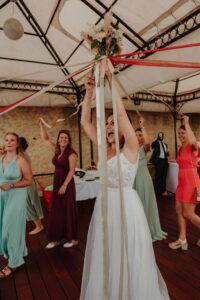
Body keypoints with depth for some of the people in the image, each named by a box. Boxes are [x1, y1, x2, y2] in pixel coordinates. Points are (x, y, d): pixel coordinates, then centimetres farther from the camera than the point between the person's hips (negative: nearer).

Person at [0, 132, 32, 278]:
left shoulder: (21, 161, -15)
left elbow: (29, 180, -13)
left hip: (16, 197, -6)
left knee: (12, 227, 1)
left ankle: (13, 263, 18)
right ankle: (21, 251, 38)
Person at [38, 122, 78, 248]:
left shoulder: (71, 153, -12)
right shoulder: (57, 150, 7)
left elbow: (72, 170, -17)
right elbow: (45, 139, 16)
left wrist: (64, 185, -21)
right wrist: (42, 125, 9)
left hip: (67, 184, -7)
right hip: (56, 184, 7)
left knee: (68, 211, 3)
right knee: (56, 211, 12)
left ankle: (72, 239, 17)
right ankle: (56, 238, 25)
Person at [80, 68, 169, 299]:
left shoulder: (131, 148, -10)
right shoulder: (104, 148, 5)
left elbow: (121, 112, -22)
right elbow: (85, 121, 4)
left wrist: (110, 78, -18)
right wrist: (89, 91, -3)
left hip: (126, 205, -5)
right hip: (104, 204, 6)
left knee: (129, 259, 11)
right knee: (106, 260, 20)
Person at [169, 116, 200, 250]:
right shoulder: (181, 148, 13)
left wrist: (187, 123, -26)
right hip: (182, 181, 8)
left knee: (188, 213, -1)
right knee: (179, 210, 10)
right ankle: (182, 239, 21)